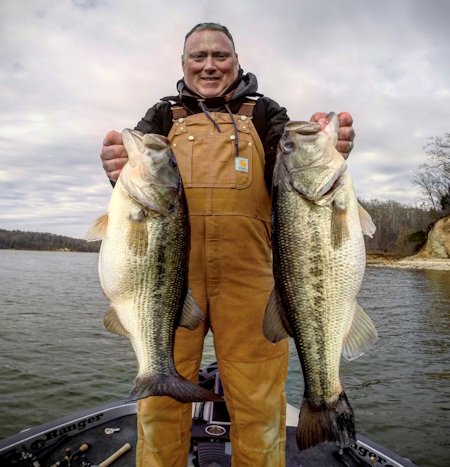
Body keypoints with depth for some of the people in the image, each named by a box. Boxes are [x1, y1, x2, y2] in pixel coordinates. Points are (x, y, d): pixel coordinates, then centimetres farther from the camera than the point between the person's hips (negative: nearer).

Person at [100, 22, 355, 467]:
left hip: (248, 272, 0)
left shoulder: (263, 113, 15)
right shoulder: (164, 116, 17)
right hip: (173, 269, 1)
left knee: (258, 403, 5)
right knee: (161, 397, 7)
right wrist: (123, 170, -24)